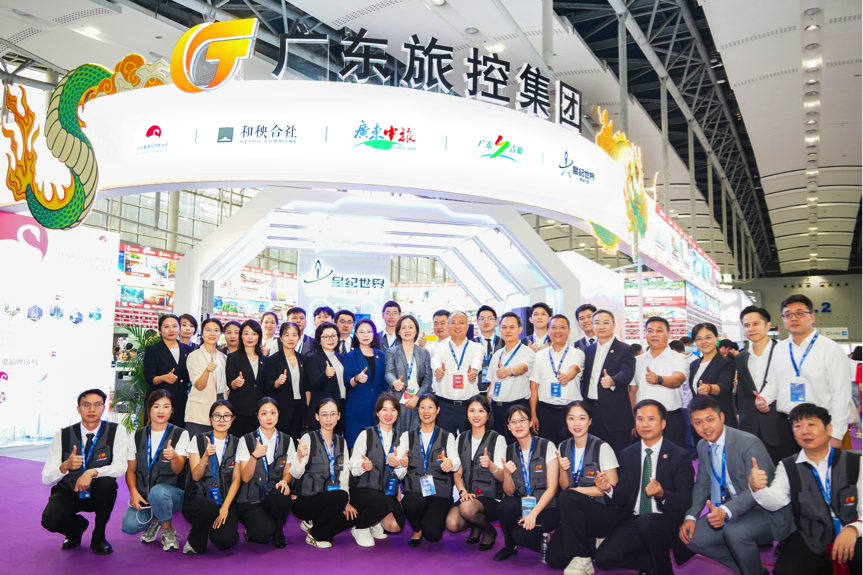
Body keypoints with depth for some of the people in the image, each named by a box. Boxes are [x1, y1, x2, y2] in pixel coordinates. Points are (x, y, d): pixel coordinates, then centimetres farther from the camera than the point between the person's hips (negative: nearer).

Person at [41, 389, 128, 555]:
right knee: (50, 520, -29)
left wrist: (92, 472, -34)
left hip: (98, 493, 0)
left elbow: (120, 467, -19)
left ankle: (98, 538, -8)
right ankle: (77, 525, 11)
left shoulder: (116, 431, -10)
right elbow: (46, 479, -8)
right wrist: (65, 466, -29)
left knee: (107, 482, -33)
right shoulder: (62, 436, -7)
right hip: (68, 492, 1)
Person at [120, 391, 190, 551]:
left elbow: (178, 470, -11)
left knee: (158, 492, -37)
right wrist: (134, 492, -10)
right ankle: (153, 521, 12)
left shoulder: (180, 434, -1)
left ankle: (167, 530, -7)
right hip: (143, 495, 3)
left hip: (171, 492, -2)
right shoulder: (138, 436, 9)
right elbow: (130, 470, 9)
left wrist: (174, 457, -35)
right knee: (129, 525, -25)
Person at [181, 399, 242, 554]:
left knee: (225, 540, -23)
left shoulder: (237, 444, 7)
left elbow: (236, 479, 2)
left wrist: (225, 507, -11)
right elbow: (196, 476, -6)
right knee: (210, 507, -37)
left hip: (226, 502, 2)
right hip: (197, 499, -1)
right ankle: (194, 542, -5)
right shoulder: (198, 440, 2)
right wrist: (206, 455, -24)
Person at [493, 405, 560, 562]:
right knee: (504, 506, -28)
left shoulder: (547, 447, -8)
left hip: (545, 507, -4)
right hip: (521, 506, 4)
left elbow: (552, 488, -10)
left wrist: (533, 514, -20)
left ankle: (544, 543, 6)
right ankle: (510, 546, 0)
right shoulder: (509, 451, 4)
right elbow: (509, 492, 2)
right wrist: (507, 474, -19)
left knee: (520, 535, -28)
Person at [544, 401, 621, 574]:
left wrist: (576, 490, -15)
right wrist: (563, 470, -13)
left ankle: (582, 559, -17)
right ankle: (591, 545, 14)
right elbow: (564, 487, 8)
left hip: (604, 513, -5)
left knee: (567, 497, -32)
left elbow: (612, 489, -11)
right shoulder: (563, 447, 4)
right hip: (578, 513, 5)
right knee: (554, 559, -13)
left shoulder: (602, 448, -12)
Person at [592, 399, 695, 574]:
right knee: (604, 558, -17)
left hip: (666, 523, -4)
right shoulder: (627, 455, 10)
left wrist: (662, 494, -29)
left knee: (646, 521, -37)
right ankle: (654, 561, 9)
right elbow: (624, 497, 6)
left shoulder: (680, 456, -2)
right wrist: (609, 489, -16)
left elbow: (686, 501, -8)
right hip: (633, 521, 4)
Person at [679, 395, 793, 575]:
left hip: (767, 512, -7)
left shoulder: (749, 443, -21)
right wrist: (691, 517, -7)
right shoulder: (703, 446, 2)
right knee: (693, 538, -10)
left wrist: (726, 511, -41)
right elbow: (702, 485, 9)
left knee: (735, 532, -34)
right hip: (732, 510, 7)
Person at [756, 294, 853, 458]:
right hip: (785, 425, 5)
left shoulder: (831, 349, -6)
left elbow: (841, 394, -9)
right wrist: (764, 398, -4)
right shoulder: (780, 349, 10)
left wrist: (836, 435, -12)